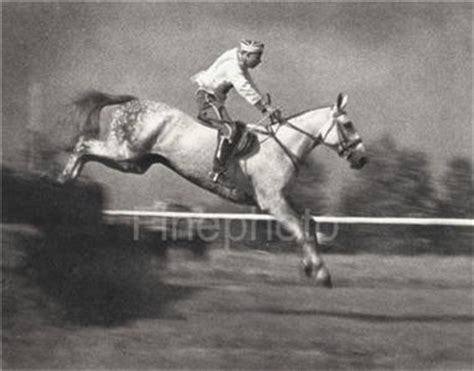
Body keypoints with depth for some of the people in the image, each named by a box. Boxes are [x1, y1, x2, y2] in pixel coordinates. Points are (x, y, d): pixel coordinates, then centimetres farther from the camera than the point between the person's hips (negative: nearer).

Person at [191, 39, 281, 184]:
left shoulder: (241, 65, 6)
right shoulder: (233, 68, -24)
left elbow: (250, 86, 13)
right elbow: (247, 91, -30)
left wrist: (265, 107, 8)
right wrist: (266, 107, -29)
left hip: (215, 99, 11)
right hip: (207, 98, -11)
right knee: (228, 128, -24)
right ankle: (217, 172, -26)